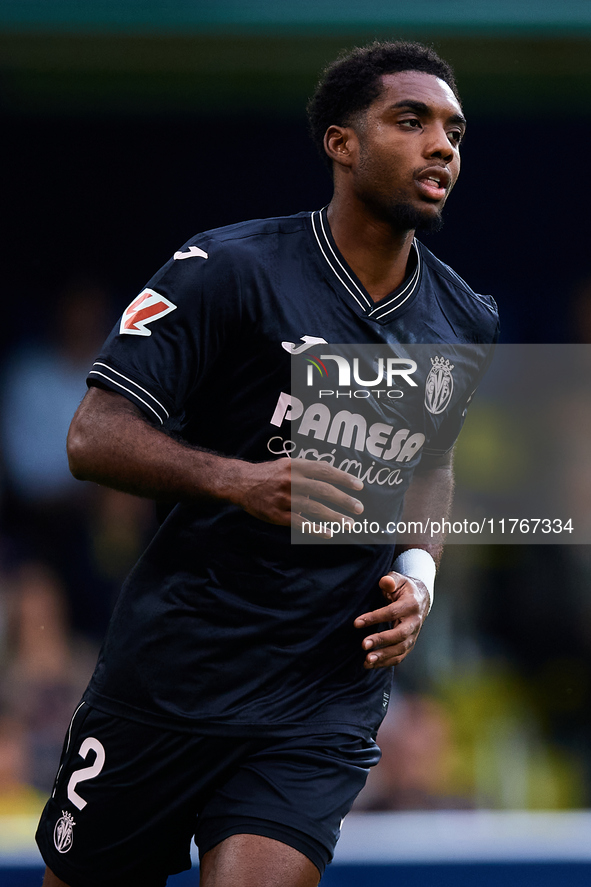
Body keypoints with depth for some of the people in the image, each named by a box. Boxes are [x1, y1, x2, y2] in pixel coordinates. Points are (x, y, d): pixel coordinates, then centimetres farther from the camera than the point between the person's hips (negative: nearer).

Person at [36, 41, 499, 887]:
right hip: (168, 679, -3)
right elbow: (94, 437, -11)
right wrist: (238, 479, -27)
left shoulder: (469, 324, 8)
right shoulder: (231, 269, -8)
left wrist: (418, 573, 6)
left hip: (327, 707, 3)